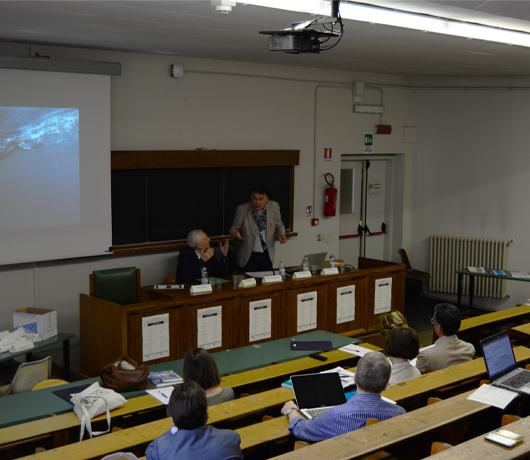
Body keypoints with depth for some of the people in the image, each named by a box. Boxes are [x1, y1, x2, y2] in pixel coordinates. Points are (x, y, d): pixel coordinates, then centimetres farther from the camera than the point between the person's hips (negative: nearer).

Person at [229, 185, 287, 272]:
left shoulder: (274, 207, -4)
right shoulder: (242, 209, -11)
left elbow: (279, 225, 11)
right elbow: (234, 228, -2)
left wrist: (281, 234, -9)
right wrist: (236, 235, -25)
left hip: (267, 256, 2)